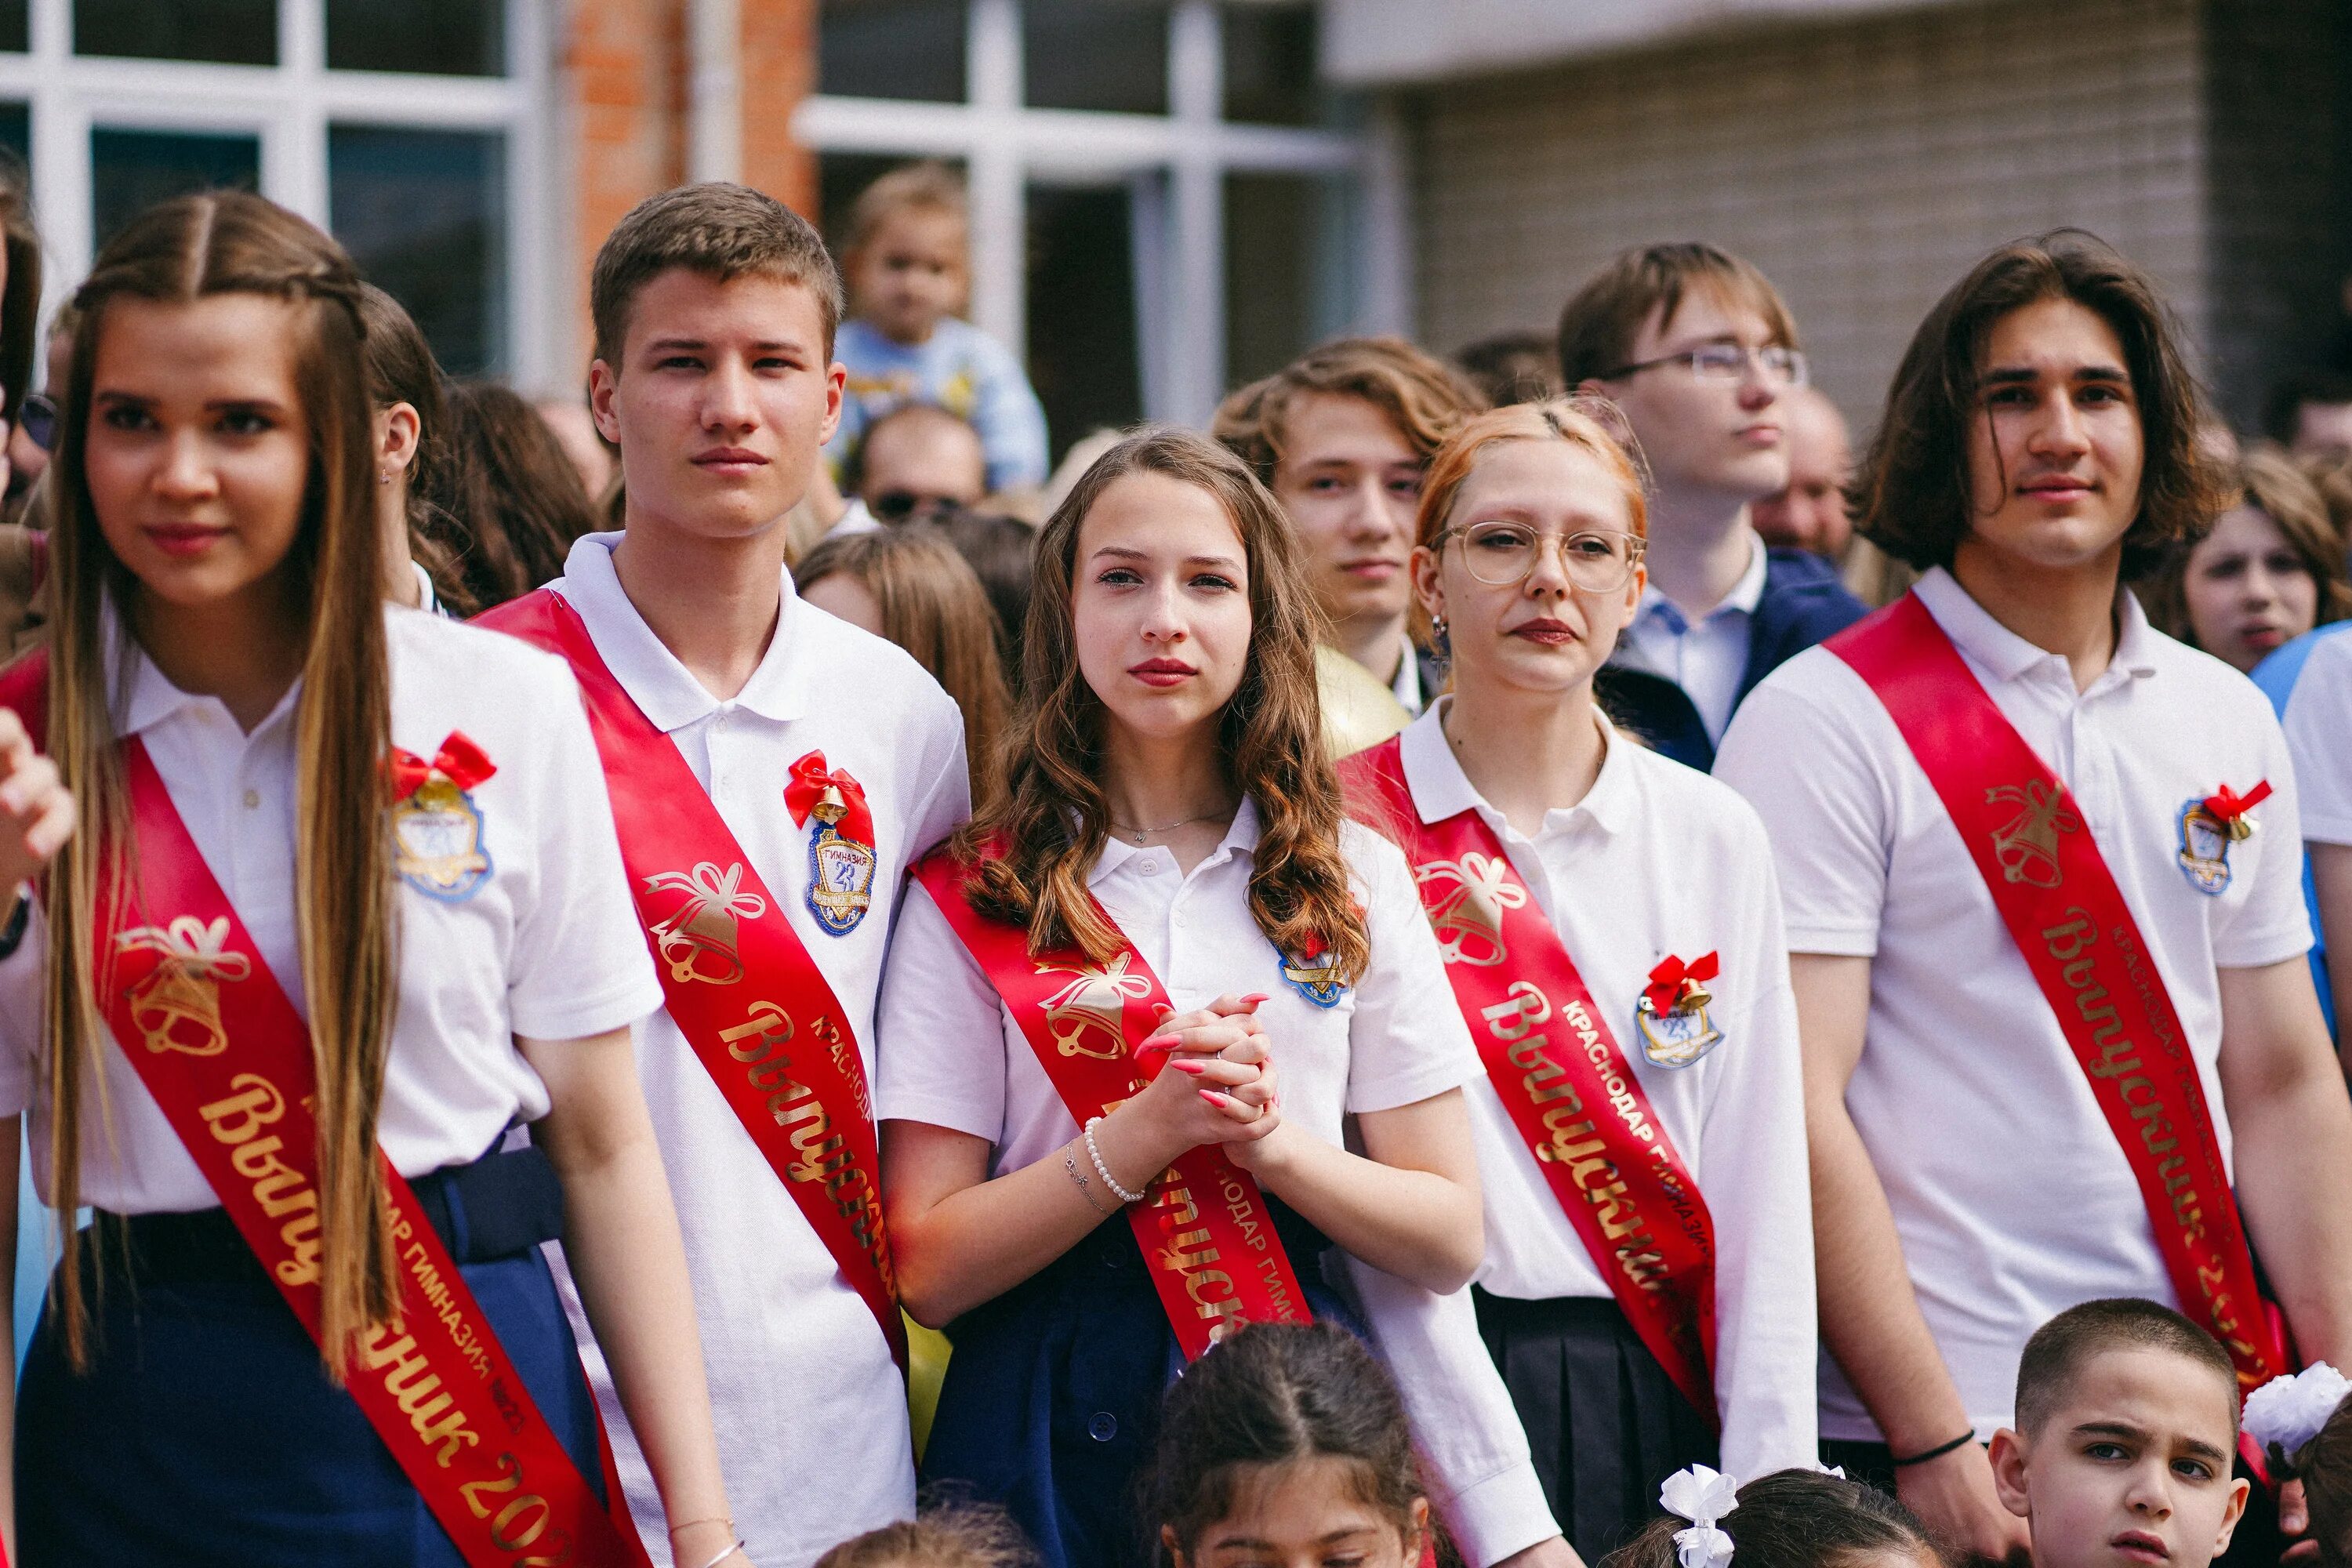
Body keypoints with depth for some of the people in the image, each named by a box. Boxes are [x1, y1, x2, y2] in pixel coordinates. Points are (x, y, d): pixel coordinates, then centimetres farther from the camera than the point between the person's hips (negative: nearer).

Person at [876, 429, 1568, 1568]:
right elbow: (929, 1269, -6)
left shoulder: (1354, 881, 6)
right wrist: (1143, 1133, -19)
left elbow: (1448, 1239, 3)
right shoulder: (973, 896, 1)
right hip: (1050, 1429, -1)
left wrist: (1269, 1138, -14)